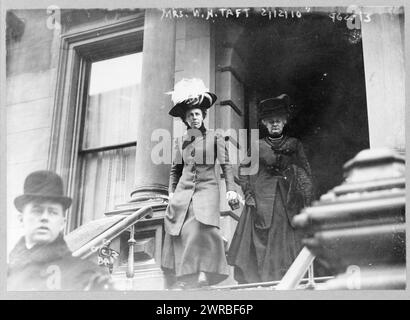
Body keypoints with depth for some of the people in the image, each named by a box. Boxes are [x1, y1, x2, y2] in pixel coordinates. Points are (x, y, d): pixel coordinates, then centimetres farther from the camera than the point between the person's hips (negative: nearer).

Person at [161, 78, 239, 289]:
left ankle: (203, 273, -20)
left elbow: (226, 165, 3)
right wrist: (171, 191, 15)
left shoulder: (214, 138, 5)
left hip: (207, 188, -3)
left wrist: (231, 189, -5)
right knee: (181, 229, -9)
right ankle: (187, 275, -4)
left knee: (203, 226, -24)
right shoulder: (181, 142, 14)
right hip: (184, 190, 3)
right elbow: (175, 169, 23)